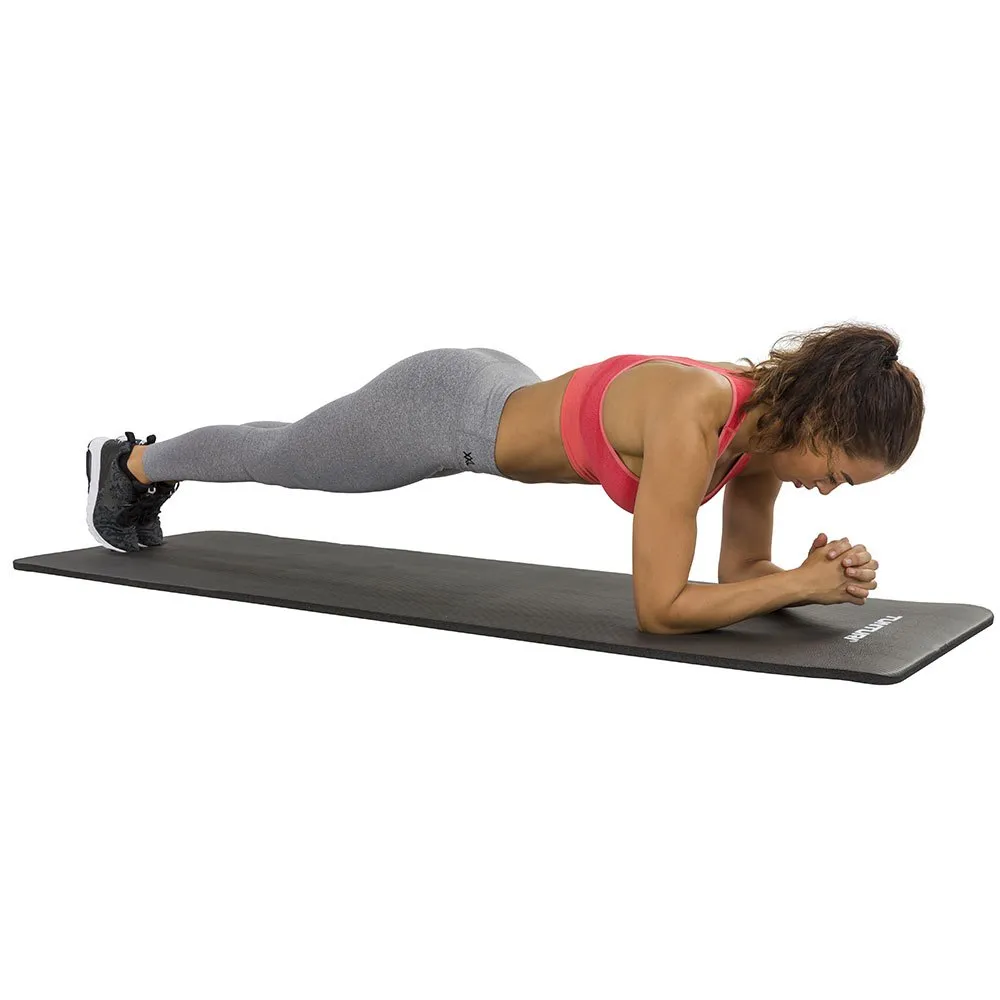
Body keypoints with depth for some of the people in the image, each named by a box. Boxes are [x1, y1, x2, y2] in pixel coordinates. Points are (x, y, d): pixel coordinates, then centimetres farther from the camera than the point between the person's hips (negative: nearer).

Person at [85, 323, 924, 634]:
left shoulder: (770, 420, -13)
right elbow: (660, 608, -36)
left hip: (499, 398, 7)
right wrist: (802, 584, -32)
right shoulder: (691, 419, -39)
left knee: (284, 458, 32)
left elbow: (741, 568, -2)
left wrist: (819, 575, -20)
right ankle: (130, 464, 54)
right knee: (274, 458, 22)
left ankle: (153, 465, 61)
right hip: (445, 407, -7)